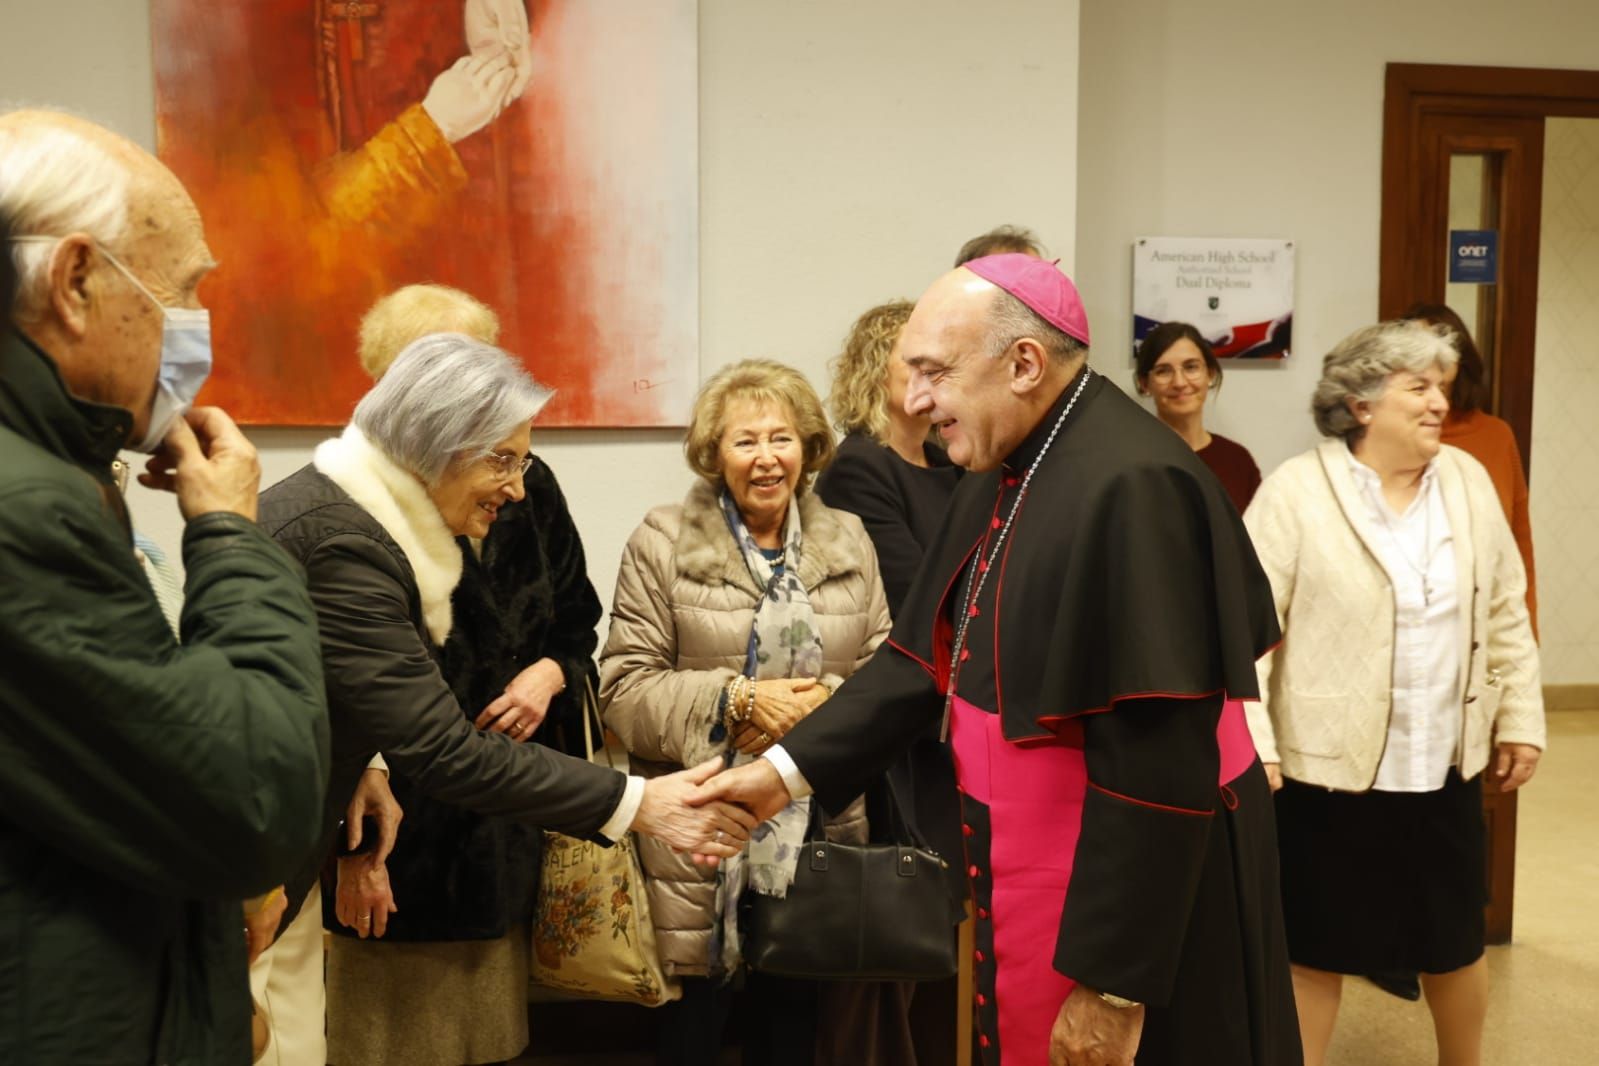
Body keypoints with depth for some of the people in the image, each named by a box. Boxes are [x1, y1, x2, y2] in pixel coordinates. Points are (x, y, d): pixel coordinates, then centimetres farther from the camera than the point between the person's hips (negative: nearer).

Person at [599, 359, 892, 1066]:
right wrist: (736, 701, -18)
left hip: (820, 833, 3)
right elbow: (624, 687, -6)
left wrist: (827, 702, -14)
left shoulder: (849, 543, 8)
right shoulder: (662, 543, -2)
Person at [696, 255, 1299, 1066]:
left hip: (1133, 907, -8)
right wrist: (788, 770, 4)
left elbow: (1160, 770, -26)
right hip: (1032, 881, 8)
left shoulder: (1132, 489, -26)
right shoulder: (1004, 476, 4)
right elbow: (924, 657, 9)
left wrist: (1112, 983, -22)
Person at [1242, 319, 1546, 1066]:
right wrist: (1250, 744, -18)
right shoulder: (1297, 491, -12)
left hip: (1445, 768, 5)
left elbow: (1506, 613, 11)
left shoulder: (1469, 481, 4)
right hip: (1328, 766, -5)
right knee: (1316, 949, 8)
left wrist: (1521, 719, 9)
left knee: (1454, 941, 20)